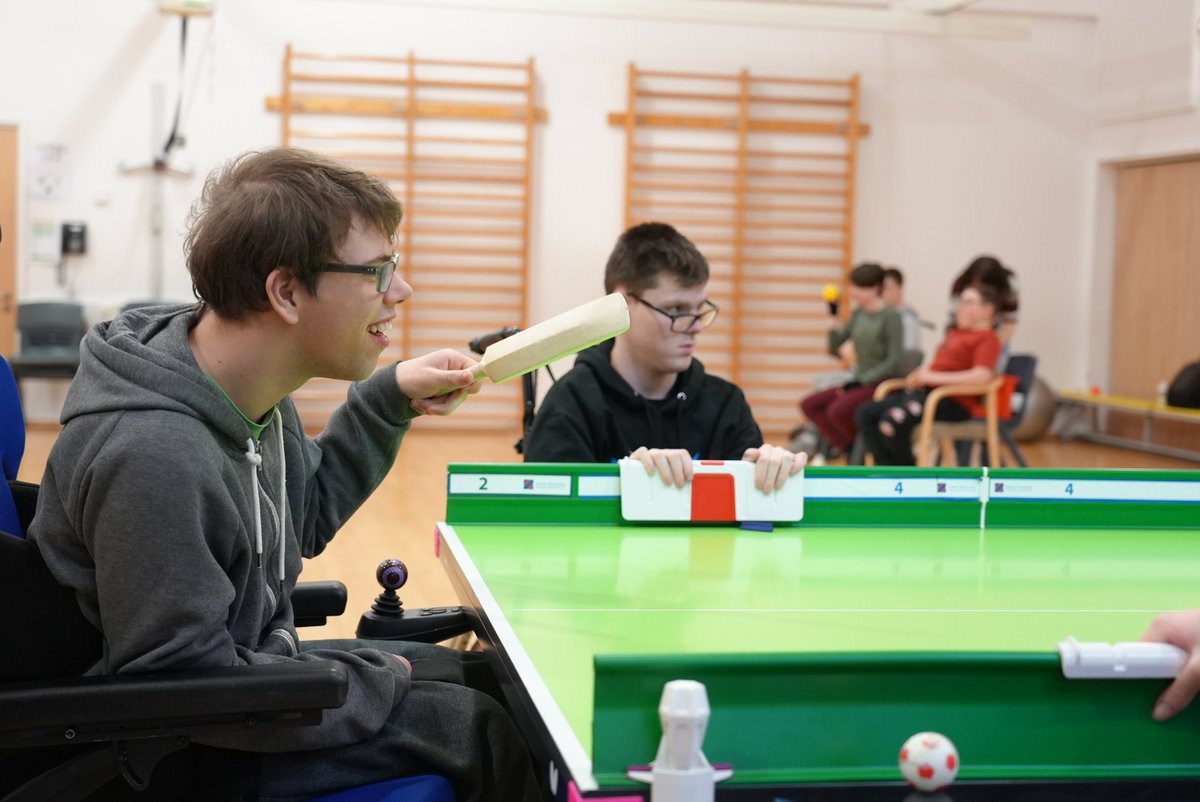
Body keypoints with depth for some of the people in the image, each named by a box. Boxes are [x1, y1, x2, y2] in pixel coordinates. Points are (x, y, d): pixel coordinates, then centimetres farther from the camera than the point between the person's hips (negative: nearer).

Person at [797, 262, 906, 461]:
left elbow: (895, 361, -16)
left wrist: (861, 381, -18)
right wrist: (834, 328, -7)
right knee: (809, 404, -4)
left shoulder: (890, 316, -11)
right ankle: (848, 446, -5)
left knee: (838, 410, -29)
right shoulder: (858, 314, 10)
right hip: (860, 382, 8)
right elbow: (835, 349, 13)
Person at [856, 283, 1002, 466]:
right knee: (867, 413, -7)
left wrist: (933, 377, -17)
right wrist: (920, 373, 4)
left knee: (893, 420, -30)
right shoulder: (955, 333, 22)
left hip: (953, 402, -9)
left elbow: (982, 376, -20)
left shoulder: (987, 338, -4)